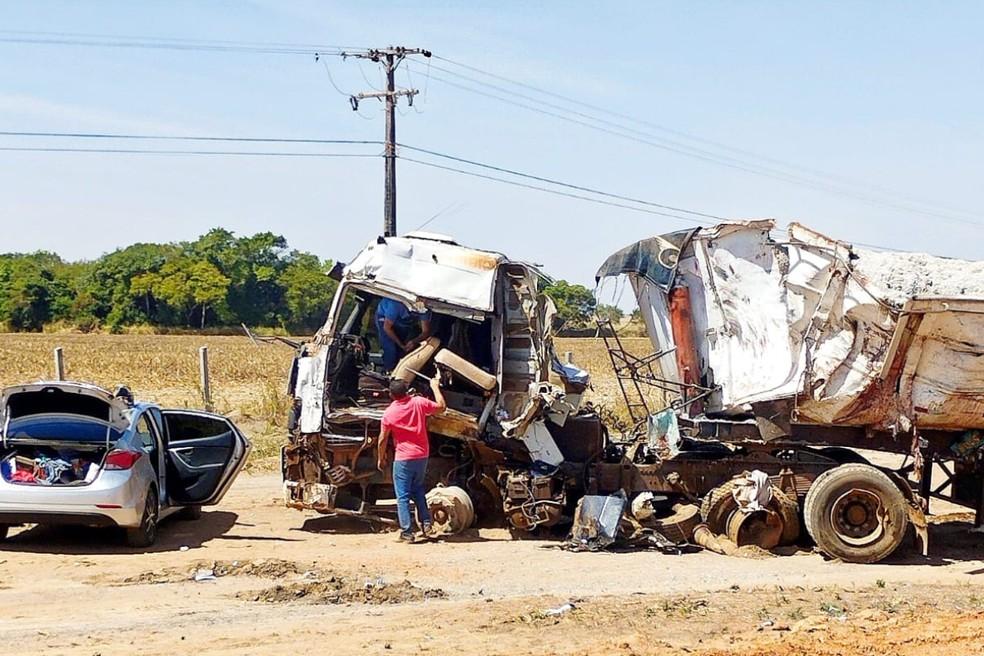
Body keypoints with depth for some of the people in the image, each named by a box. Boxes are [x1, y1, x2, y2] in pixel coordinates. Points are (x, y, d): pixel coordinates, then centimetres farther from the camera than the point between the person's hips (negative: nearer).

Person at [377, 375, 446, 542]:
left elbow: (383, 439, -3)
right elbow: (441, 407, 7)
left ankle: (407, 532, 1)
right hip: (422, 455, 4)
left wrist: (381, 458, 11)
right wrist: (435, 387, 17)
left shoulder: (389, 413, -10)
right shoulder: (419, 402, -6)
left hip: (403, 458, -4)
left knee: (403, 496, 3)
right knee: (418, 490, 24)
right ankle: (426, 523, 18)